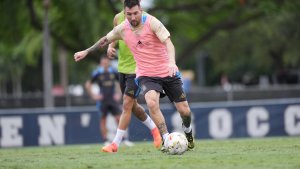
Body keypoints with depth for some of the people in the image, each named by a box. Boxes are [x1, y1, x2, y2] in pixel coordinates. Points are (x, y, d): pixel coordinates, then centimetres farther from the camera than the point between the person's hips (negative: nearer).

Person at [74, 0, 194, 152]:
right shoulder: (122, 29, -2)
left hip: (167, 72, -1)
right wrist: (86, 51, 24)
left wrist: (172, 62, -43)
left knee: (184, 111, 0)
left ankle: (187, 130, 37)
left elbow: (168, 42, -25)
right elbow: (105, 40, 18)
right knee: (152, 102, -31)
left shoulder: (152, 22, -14)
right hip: (146, 75, 1)